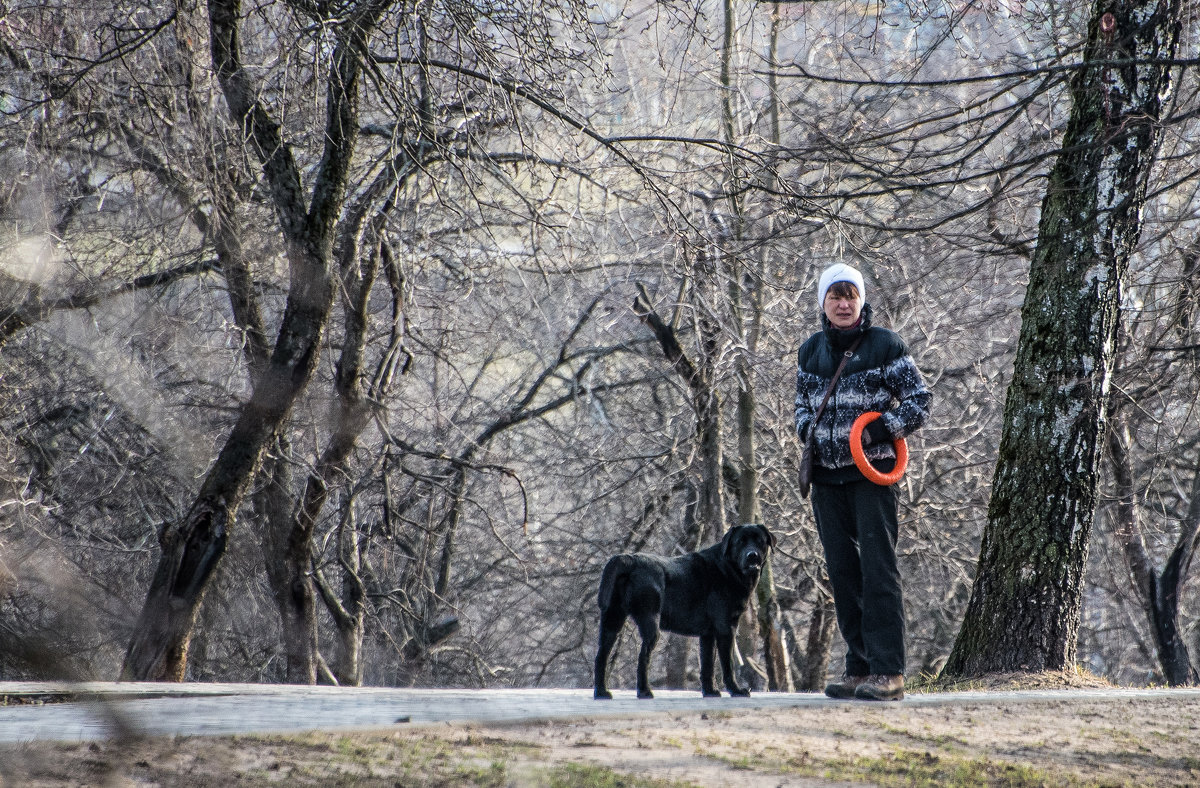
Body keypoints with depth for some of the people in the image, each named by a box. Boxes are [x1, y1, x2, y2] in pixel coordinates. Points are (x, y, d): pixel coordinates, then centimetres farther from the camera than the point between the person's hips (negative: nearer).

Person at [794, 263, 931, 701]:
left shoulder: (885, 345, -2)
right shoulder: (810, 352, 13)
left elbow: (919, 399, -1)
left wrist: (881, 429, -14)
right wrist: (807, 431, 6)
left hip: (872, 471, -5)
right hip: (826, 475, 5)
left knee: (878, 568, -11)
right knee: (842, 573, 5)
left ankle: (888, 672, -13)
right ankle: (859, 668, 11)